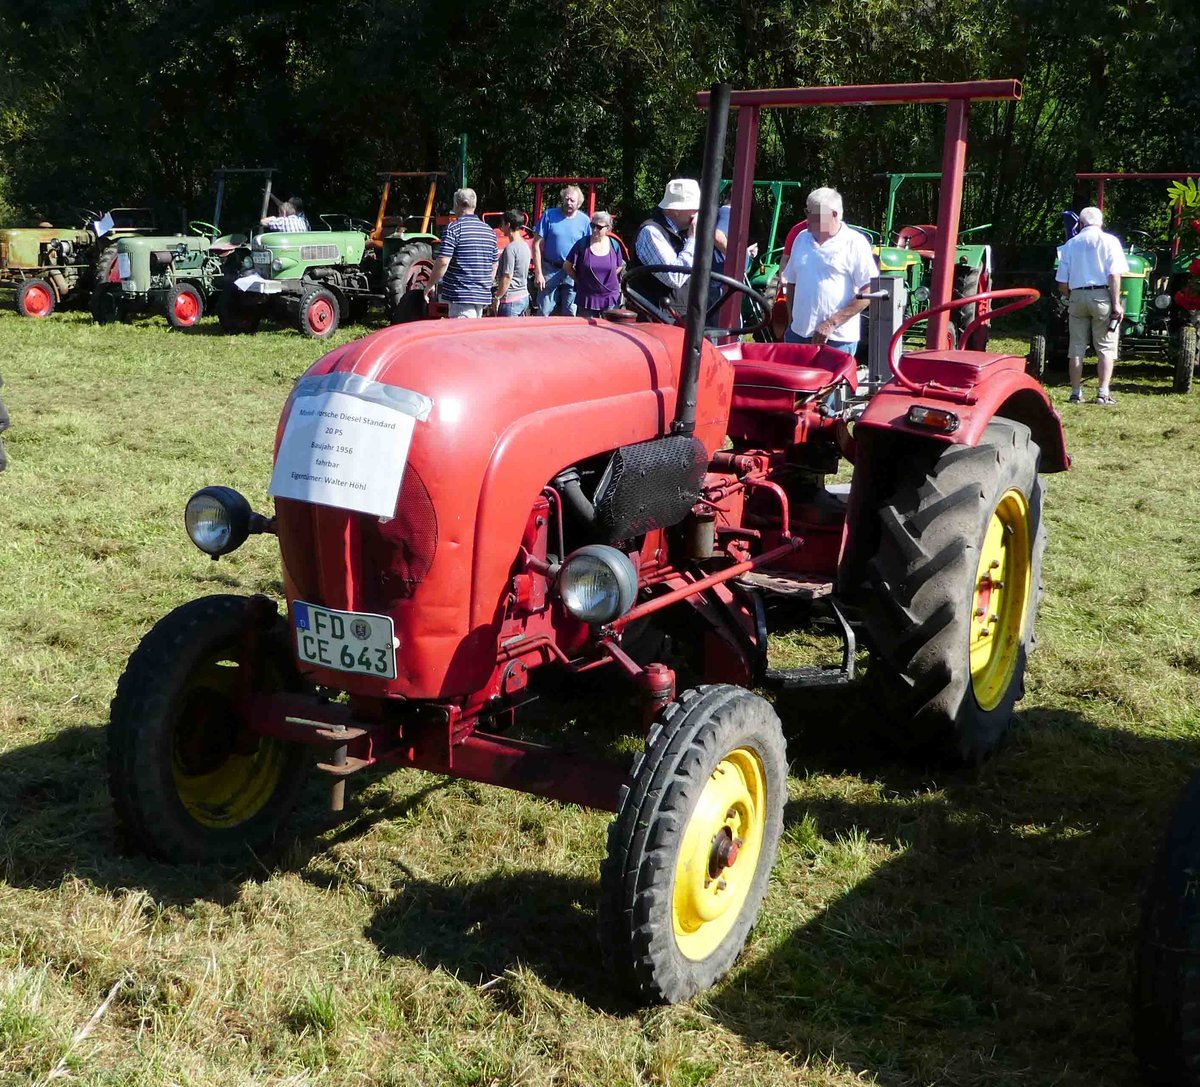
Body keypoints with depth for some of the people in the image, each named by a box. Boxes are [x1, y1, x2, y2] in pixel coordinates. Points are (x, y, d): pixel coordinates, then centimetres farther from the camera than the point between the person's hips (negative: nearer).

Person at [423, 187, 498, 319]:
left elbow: (443, 262, -16)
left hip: (461, 297, -7)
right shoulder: (489, 231, 12)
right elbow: (494, 265, 19)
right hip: (483, 296, 7)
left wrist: (430, 284, -4)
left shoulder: (454, 228, -9)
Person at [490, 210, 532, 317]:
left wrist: (497, 298, -12)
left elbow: (507, 277, -19)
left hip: (511, 300, -9)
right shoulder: (525, 246, 10)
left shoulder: (511, 248, -17)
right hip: (524, 297, 9)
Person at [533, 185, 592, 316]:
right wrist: (538, 273, -8)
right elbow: (537, 245, -3)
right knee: (545, 314, 4)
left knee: (570, 315, 7)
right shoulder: (549, 215, -3)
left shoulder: (584, 220, 0)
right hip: (549, 271, -1)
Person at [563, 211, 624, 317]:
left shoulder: (614, 245, -1)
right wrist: (579, 280, 1)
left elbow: (619, 267, 13)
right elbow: (567, 266, -2)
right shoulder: (582, 244, -8)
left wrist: (606, 280, 4)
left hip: (610, 298, 2)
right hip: (587, 298, -2)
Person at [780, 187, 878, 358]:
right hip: (798, 334, 5)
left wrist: (832, 323, -15)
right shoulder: (802, 239, 12)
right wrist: (791, 322, 11)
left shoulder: (855, 243, -6)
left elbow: (868, 292, -11)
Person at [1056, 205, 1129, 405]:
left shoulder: (1071, 244, 9)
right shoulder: (1109, 241, 0)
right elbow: (1114, 275, -10)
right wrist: (1116, 303, -8)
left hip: (1077, 297, 3)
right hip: (1102, 296, -3)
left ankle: (1076, 393, 8)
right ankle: (1103, 393, -4)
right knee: (1106, 348, 3)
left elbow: (1062, 284, 8)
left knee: (1076, 348, 8)